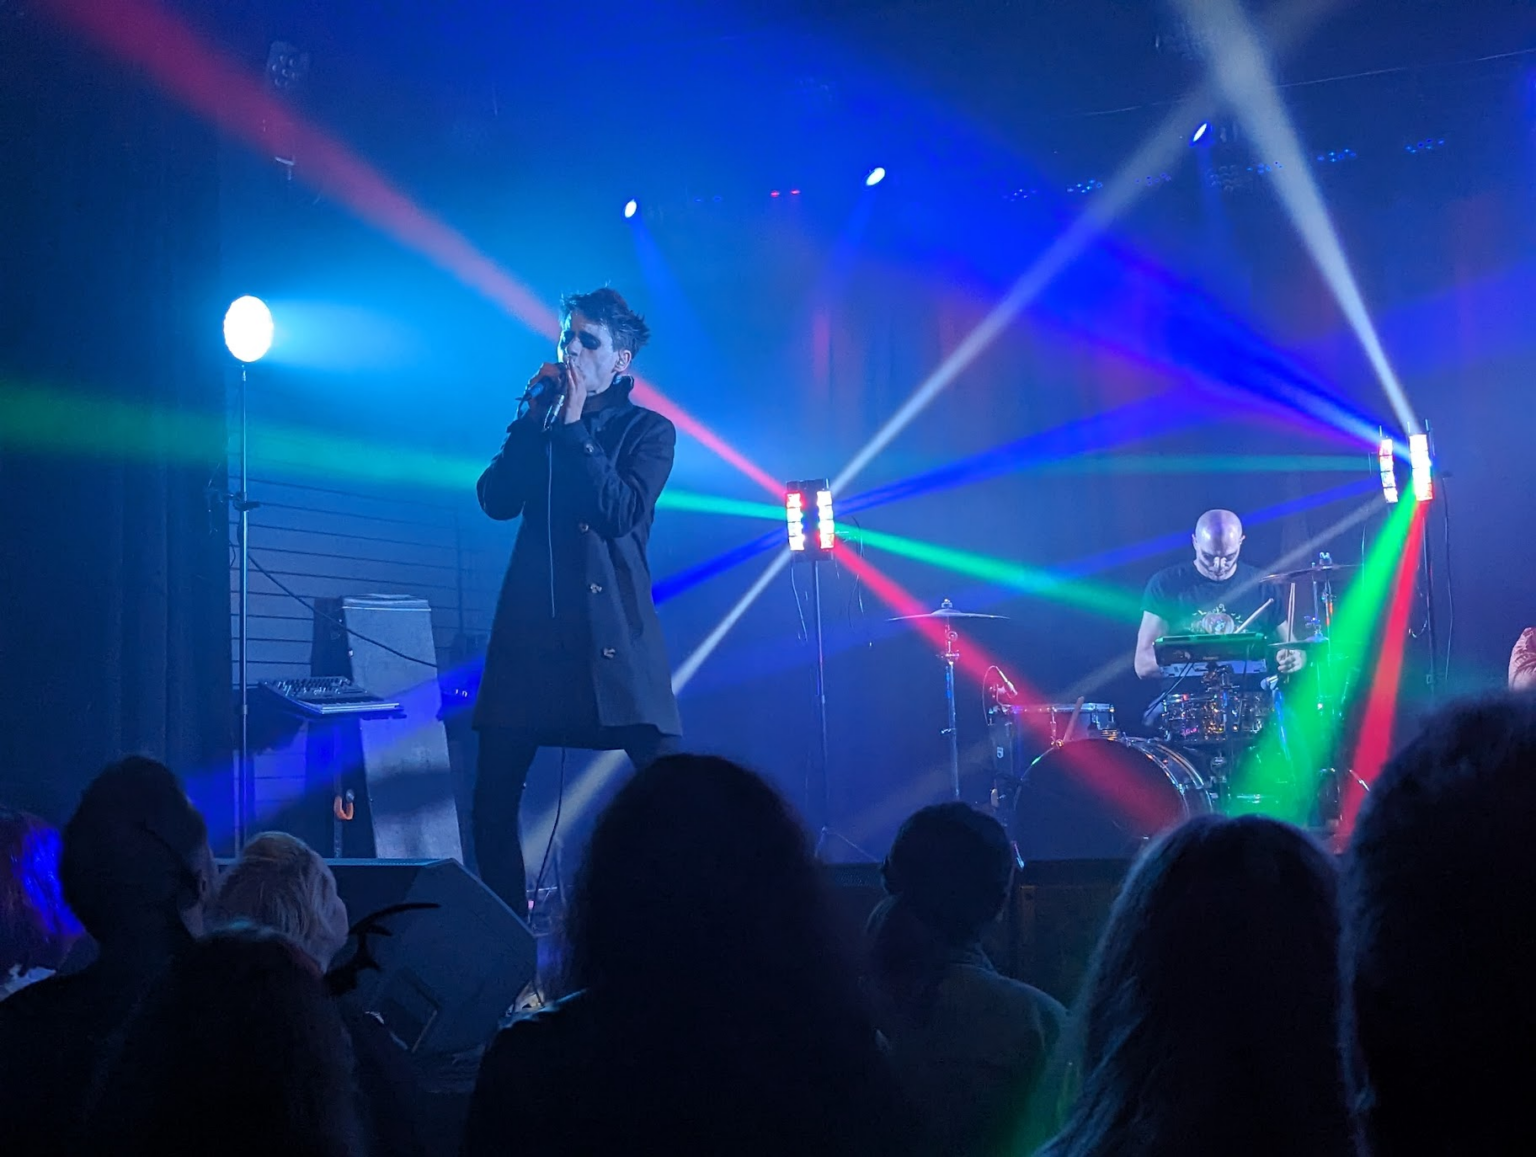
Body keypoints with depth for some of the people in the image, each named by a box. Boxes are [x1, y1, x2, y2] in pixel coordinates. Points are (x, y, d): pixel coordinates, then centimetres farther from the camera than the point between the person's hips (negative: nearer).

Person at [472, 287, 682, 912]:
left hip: (615, 631, -3)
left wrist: (574, 428, -10)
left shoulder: (648, 430, 7)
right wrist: (536, 419, -2)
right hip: (531, 626, 3)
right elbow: (495, 500, 1)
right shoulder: (539, 422, 16)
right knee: (493, 798, -1)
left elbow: (622, 512, -10)